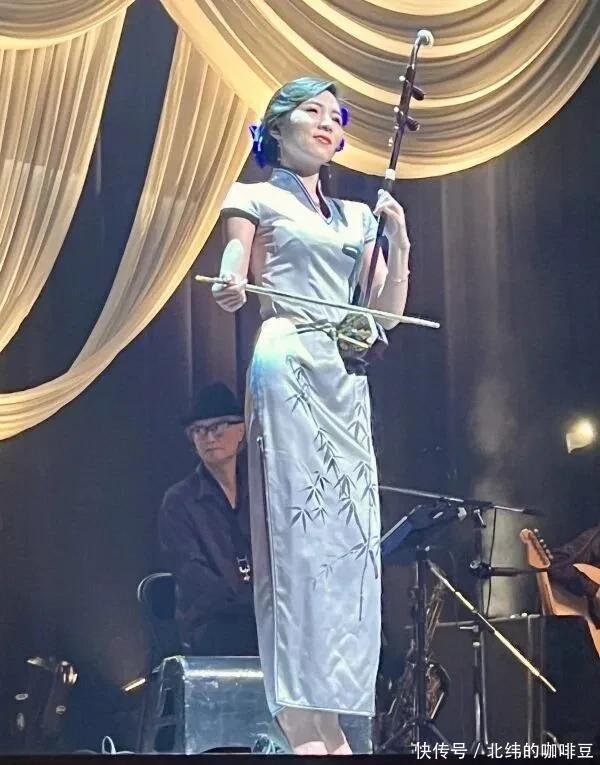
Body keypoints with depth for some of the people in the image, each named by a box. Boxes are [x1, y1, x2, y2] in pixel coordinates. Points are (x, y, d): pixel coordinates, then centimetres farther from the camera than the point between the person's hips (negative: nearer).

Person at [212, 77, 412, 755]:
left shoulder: (358, 216, 24)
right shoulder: (254, 200, 10)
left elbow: (386, 314, 19)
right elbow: (234, 287, 0)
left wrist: (399, 243, 5)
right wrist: (230, 292, -24)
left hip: (347, 378, 6)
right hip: (287, 364, -5)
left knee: (348, 532, -3)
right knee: (296, 524, -13)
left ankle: (328, 716, -3)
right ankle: (297, 720, -15)